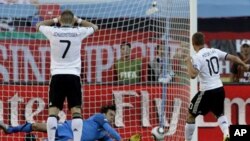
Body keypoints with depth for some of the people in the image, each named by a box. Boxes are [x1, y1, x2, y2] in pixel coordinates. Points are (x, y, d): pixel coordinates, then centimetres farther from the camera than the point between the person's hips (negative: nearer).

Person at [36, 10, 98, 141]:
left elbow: (39, 25, 23)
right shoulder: (78, 32, 0)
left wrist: (55, 20, 28)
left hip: (57, 76, 0)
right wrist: (78, 20, 27)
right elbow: (94, 27, 22)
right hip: (73, 76, 0)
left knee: (53, 110, -1)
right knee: (76, 110, -2)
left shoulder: (53, 32, -1)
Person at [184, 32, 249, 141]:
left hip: (207, 91, -6)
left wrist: (188, 62, -12)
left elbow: (193, 75, -27)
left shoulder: (197, 57, -13)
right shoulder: (214, 51, 4)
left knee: (191, 116, 10)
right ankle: (227, 132, -2)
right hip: (219, 89, 6)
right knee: (220, 114, 26)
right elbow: (233, 58, 7)